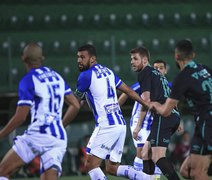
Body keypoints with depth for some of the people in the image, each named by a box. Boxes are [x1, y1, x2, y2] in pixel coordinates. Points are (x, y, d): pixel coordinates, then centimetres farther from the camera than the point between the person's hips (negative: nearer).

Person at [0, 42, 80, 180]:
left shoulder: (28, 80, -4)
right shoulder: (57, 77, 16)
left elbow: (20, 117, -9)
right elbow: (75, 106, 19)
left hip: (38, 134, -6)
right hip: (60, 138, 6)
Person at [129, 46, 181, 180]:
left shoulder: (144, 73, 0)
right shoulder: (158, 73, 27)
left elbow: (146, 100, -10)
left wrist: (138, 125, -9)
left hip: (162, 117, -9)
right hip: (173, 115, 9)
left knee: (157, 157, -18)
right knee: (146, 153, 15)